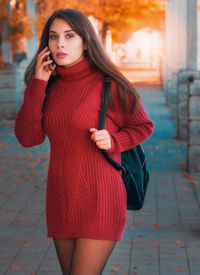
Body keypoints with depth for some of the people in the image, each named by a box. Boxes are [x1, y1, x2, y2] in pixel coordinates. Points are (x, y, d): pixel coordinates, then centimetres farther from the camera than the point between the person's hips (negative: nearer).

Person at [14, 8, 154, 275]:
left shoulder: (108, 85, -9)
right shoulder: (50, 87, 5)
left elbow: (143, 126, 3)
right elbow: (28, 138, -5)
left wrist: (113, 140, -15)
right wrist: (37, 85, -10)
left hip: (99, 203, -6)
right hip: (60, 201, 6)